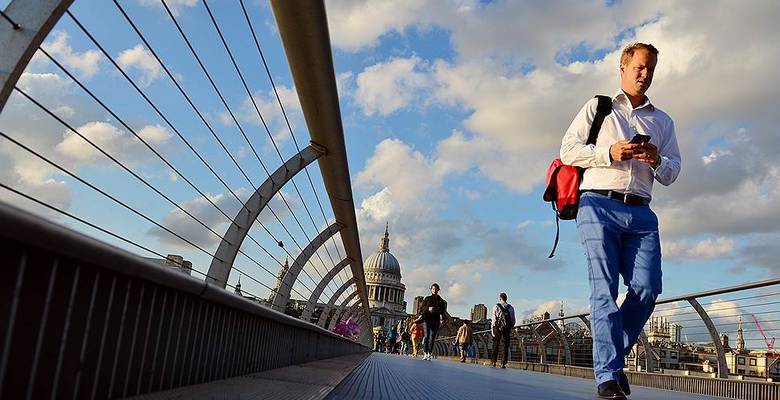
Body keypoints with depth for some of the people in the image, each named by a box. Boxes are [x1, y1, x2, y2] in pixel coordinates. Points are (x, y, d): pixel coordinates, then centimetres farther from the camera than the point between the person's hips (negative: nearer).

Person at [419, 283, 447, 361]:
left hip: (436, 321, 1)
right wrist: (428, 308, -13)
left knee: (432, 337, -4)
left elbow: (443, 311, 7)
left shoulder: (441, 300, 12)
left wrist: (442, 319, -10)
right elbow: (421, 308, 6)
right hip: (427, 319, -1)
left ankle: (429, 354, -4)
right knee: (427, 335, -11)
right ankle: (425, 354, -11)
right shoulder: (427, 299, 11)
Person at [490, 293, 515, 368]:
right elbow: (513, 320, 8)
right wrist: (511, 328, 16)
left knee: (495, 345, 7)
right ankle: (503, 363, 0)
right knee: (505, 346, 3)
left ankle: (493, 362, 8)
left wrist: (492, 329, -3)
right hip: (507, 329, 2)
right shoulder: (511, 308, 8)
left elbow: (494, 319, -6)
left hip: (498, 328, -2)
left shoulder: (496, 306, -2)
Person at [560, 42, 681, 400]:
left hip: (641, 212, 4)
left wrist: (657, 160, -3)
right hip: (599, 205, -3)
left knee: (647, 287, -12)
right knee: (605, 290, -10)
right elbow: (568, 150, 5)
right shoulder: (597, 108, 17)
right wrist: (610, 153, -9)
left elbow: (672, 173, 19)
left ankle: (613, 355, 9)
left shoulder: (663, 121, 26)